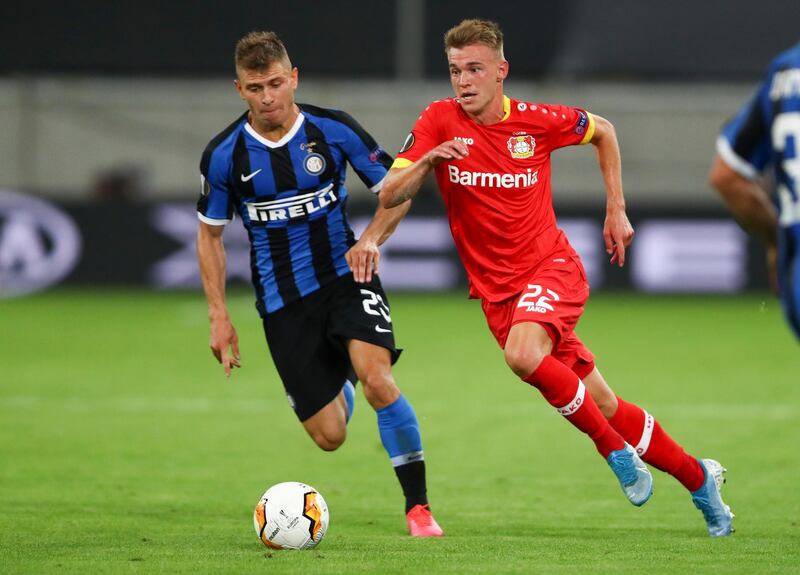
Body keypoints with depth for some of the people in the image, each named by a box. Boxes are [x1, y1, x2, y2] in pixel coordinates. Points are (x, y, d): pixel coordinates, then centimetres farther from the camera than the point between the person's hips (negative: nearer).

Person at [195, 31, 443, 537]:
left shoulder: (333, 129, -8)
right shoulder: (224, 156, -6)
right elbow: (209, 233, 7)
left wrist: (371, 239, -15)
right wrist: (219, 315, 2)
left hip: (346, 276, -1)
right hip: (283, 301, 1)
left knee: (377, 379, -28)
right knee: (330, 437, -2)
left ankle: (418, 506, -14)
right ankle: (339, 385, 40)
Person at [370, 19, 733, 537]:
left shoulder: (535, 122, -8)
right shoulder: (440, 121, -6)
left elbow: (603, 131, 12)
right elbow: (390, 196, -11)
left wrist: (617, 210, 9)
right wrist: (427, 160, -30)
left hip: (551, 267, -3)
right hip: (496, 290, 3)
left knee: (523, 355, -33)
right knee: (604, 406, 4)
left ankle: (617, 450, -14)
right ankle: (699, 478, 22)